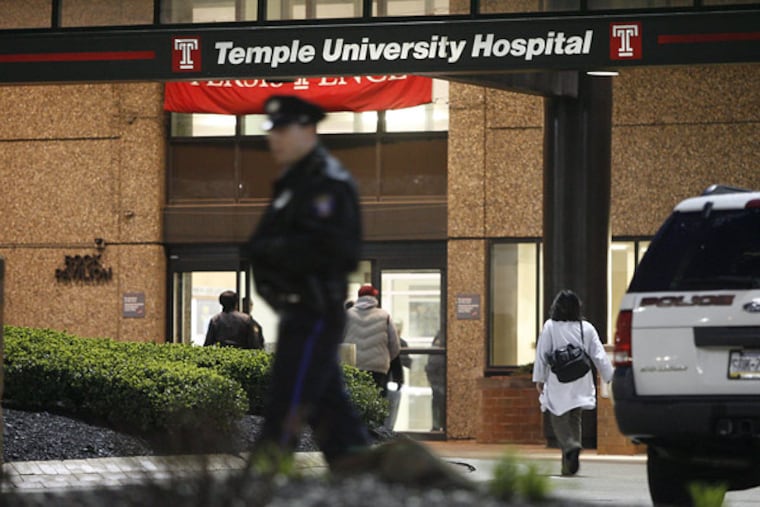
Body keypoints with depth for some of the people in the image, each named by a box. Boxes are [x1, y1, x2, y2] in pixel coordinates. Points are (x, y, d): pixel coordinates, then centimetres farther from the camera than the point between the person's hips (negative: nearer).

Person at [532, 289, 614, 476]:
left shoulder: (550, 326, -6)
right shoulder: (586, 328, 2)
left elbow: (542, 354, -3)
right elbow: (599, 356, 1)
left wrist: (539, 378, 5)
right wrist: (610, 378, 6)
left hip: (558, 384, -3)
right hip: (580, 385, 3)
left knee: (559, 419, 2)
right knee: (574, 420, 13)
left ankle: (571, 446, -27)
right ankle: (569, 465, 13)